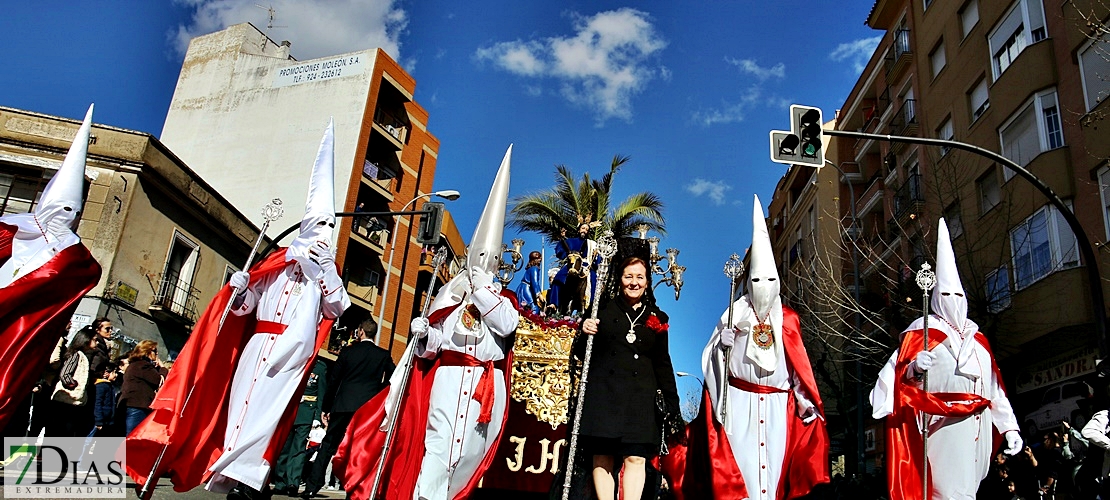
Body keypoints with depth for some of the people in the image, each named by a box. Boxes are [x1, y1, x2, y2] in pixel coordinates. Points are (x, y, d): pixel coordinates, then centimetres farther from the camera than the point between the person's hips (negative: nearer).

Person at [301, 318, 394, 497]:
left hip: (343, 405, 0)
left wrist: (327, 408, 11)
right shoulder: (384, 355, 4)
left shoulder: (347, 351, 4)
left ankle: (312, 486, 9)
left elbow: (333, 380, 5)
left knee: (328, 444, 9)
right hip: (369, 407, 0)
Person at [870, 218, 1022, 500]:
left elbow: (994, 387, 20)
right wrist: (914, 368, -28)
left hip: (977, 427, 7)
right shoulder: (922, 331, 4)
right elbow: (898, 376, -6)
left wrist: (1009, 427, 15)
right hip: (944, 424, -7)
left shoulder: (976, 337, 23)